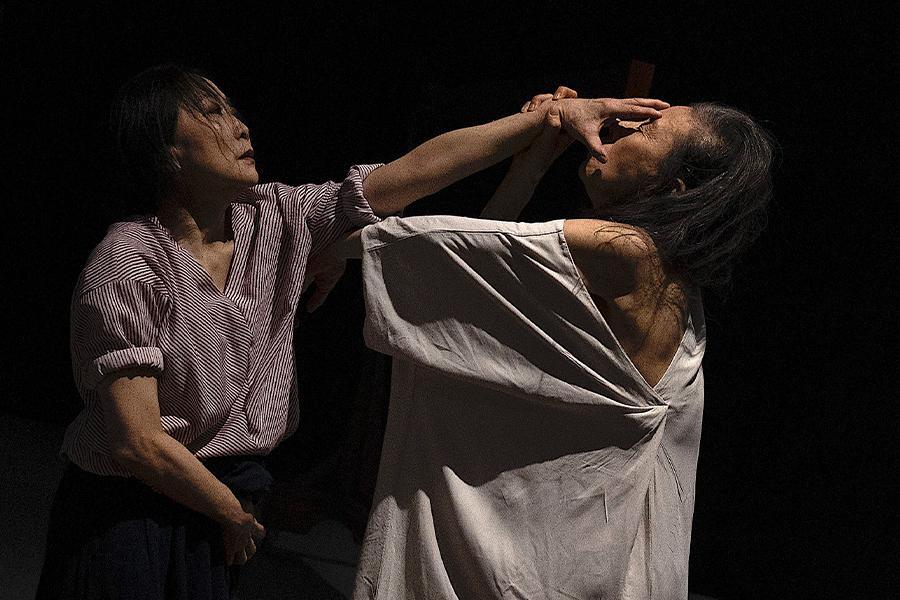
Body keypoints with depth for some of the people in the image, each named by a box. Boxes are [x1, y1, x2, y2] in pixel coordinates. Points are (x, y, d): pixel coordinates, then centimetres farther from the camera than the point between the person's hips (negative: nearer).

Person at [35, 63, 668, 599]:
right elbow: (138, 440, -21)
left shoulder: (272, 219, -2)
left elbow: (420, 169, -6)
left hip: (230, 494, 6)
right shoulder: (129, 263, -19)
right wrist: (233, 514, -8)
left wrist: (559, 114, -11)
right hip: (128, 512, -6)